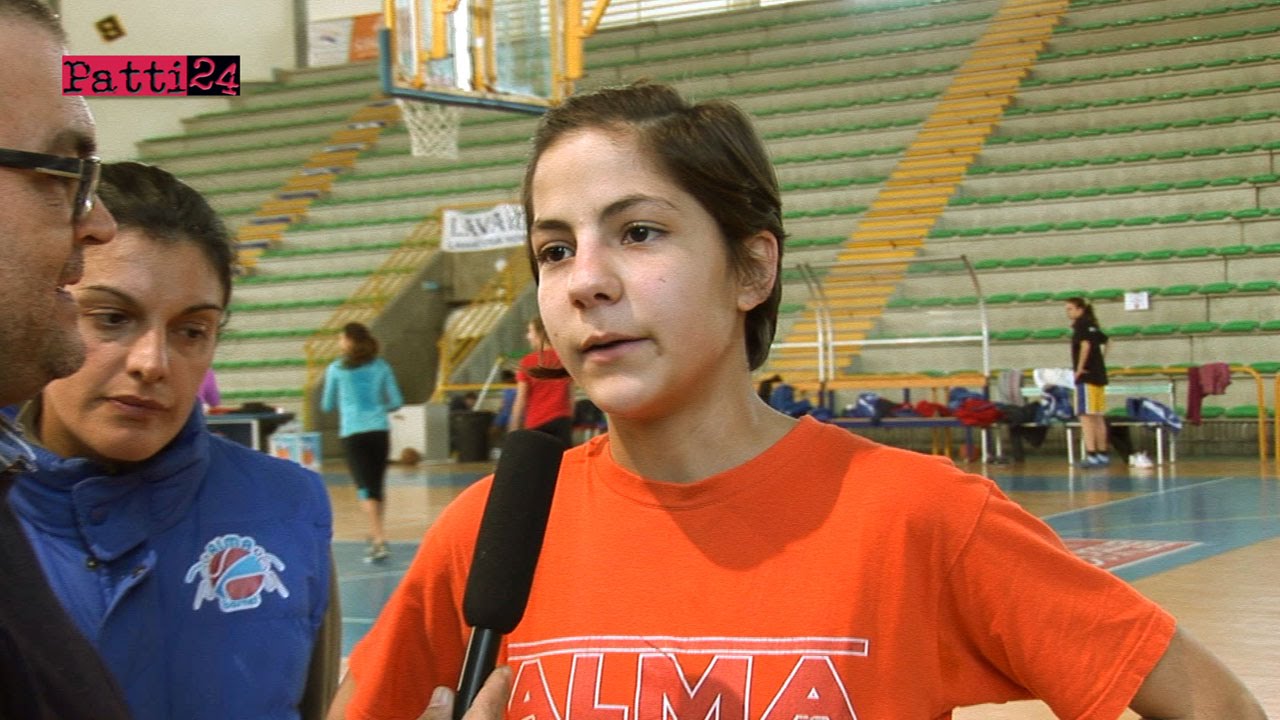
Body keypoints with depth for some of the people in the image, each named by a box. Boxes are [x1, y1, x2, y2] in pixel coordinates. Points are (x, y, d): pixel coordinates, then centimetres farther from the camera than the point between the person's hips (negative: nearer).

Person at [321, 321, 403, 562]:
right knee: (377, 486, 15)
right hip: (379, 431, 3)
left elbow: (327, 406, 7)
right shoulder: (380, 367, 5)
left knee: (365, 488, -6)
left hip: (352, 433, -3)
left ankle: (380, 540, -18)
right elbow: (396, 402, 6)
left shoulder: (337, 369, -1)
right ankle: (377, 536, 26)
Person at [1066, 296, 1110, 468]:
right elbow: (1104, 341, 27)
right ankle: (1102, 454, 15)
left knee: (1086, 416, -10)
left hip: (1086, 376, -9)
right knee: (1098, 417, 12)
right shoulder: (1092, 325, 16)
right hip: (1099, 375, 9)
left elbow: (1085, 345, -22)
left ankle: (1091, 454, -15)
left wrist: (1079, 368, -16)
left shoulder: (1081, 324, -10)